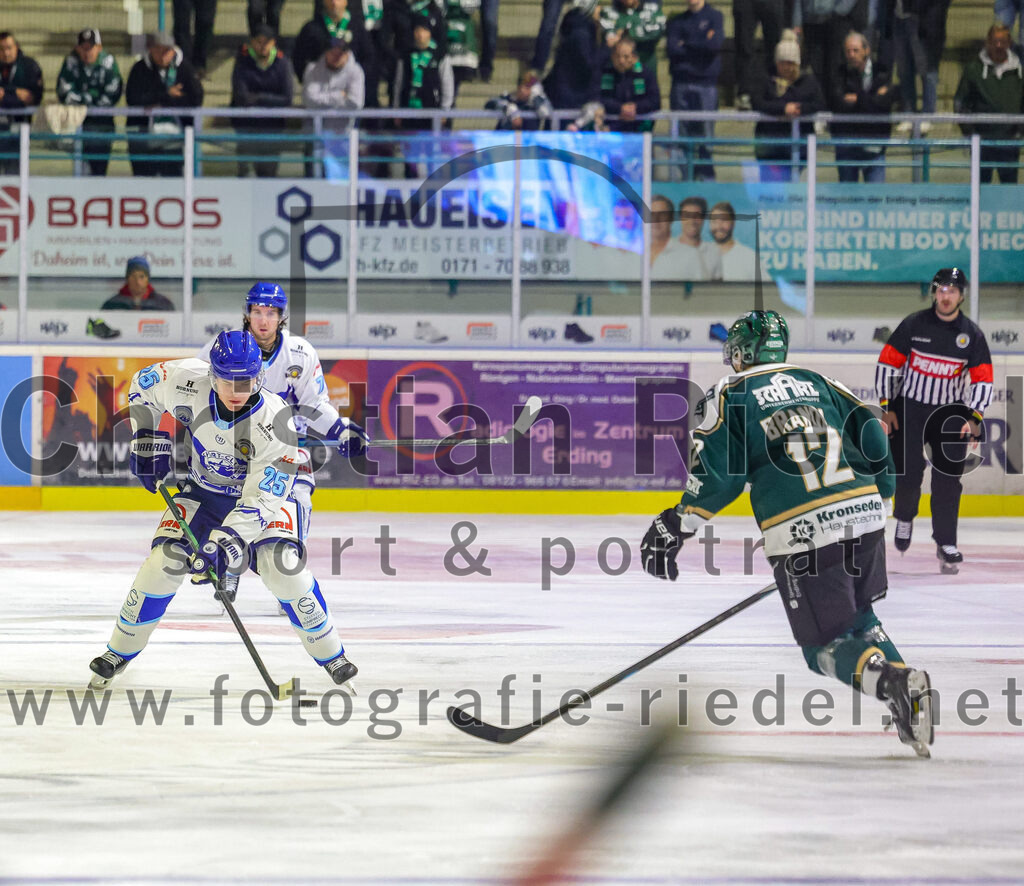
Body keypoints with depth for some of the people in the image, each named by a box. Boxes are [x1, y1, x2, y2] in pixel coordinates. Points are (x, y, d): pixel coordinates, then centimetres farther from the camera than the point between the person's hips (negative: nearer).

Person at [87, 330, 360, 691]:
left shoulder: (274, 419, -34)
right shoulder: (191, 385, -25)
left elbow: (262, 498, -35)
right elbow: (143, 384, -2)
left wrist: (227, 541, -46)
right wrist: (148, 441, -7)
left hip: (265, 494, -3)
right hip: (204, 491, 3)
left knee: (283, 565, -25)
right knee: (164, 560, -15)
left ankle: (330, 655, -6)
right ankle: (119, 652, 5)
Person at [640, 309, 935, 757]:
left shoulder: (728, 396, 5)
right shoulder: (816, 381, 20)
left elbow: (715, 474, -4)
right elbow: (871, 432, 16)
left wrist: (675, 526, 5)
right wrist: (876, 490, 30)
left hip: (801, 533, -5)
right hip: (865, 516, 5)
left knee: (827, 644, 3)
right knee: (857, 616, 27)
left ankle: (894, 684, -25)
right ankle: (904, 691, 5)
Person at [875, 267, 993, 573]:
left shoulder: (972, 334, -3)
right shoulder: (913, 325, -6)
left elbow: (983, 379, -2)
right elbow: (888, 364, -2)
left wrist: (974, 419, -14)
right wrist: (887, 407, -5)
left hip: (951, 413, 1)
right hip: (910, 407, -1)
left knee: (948, 479, -6)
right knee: (907, 473, -3)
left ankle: (945, 544, -1)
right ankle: (905, 518, 28)